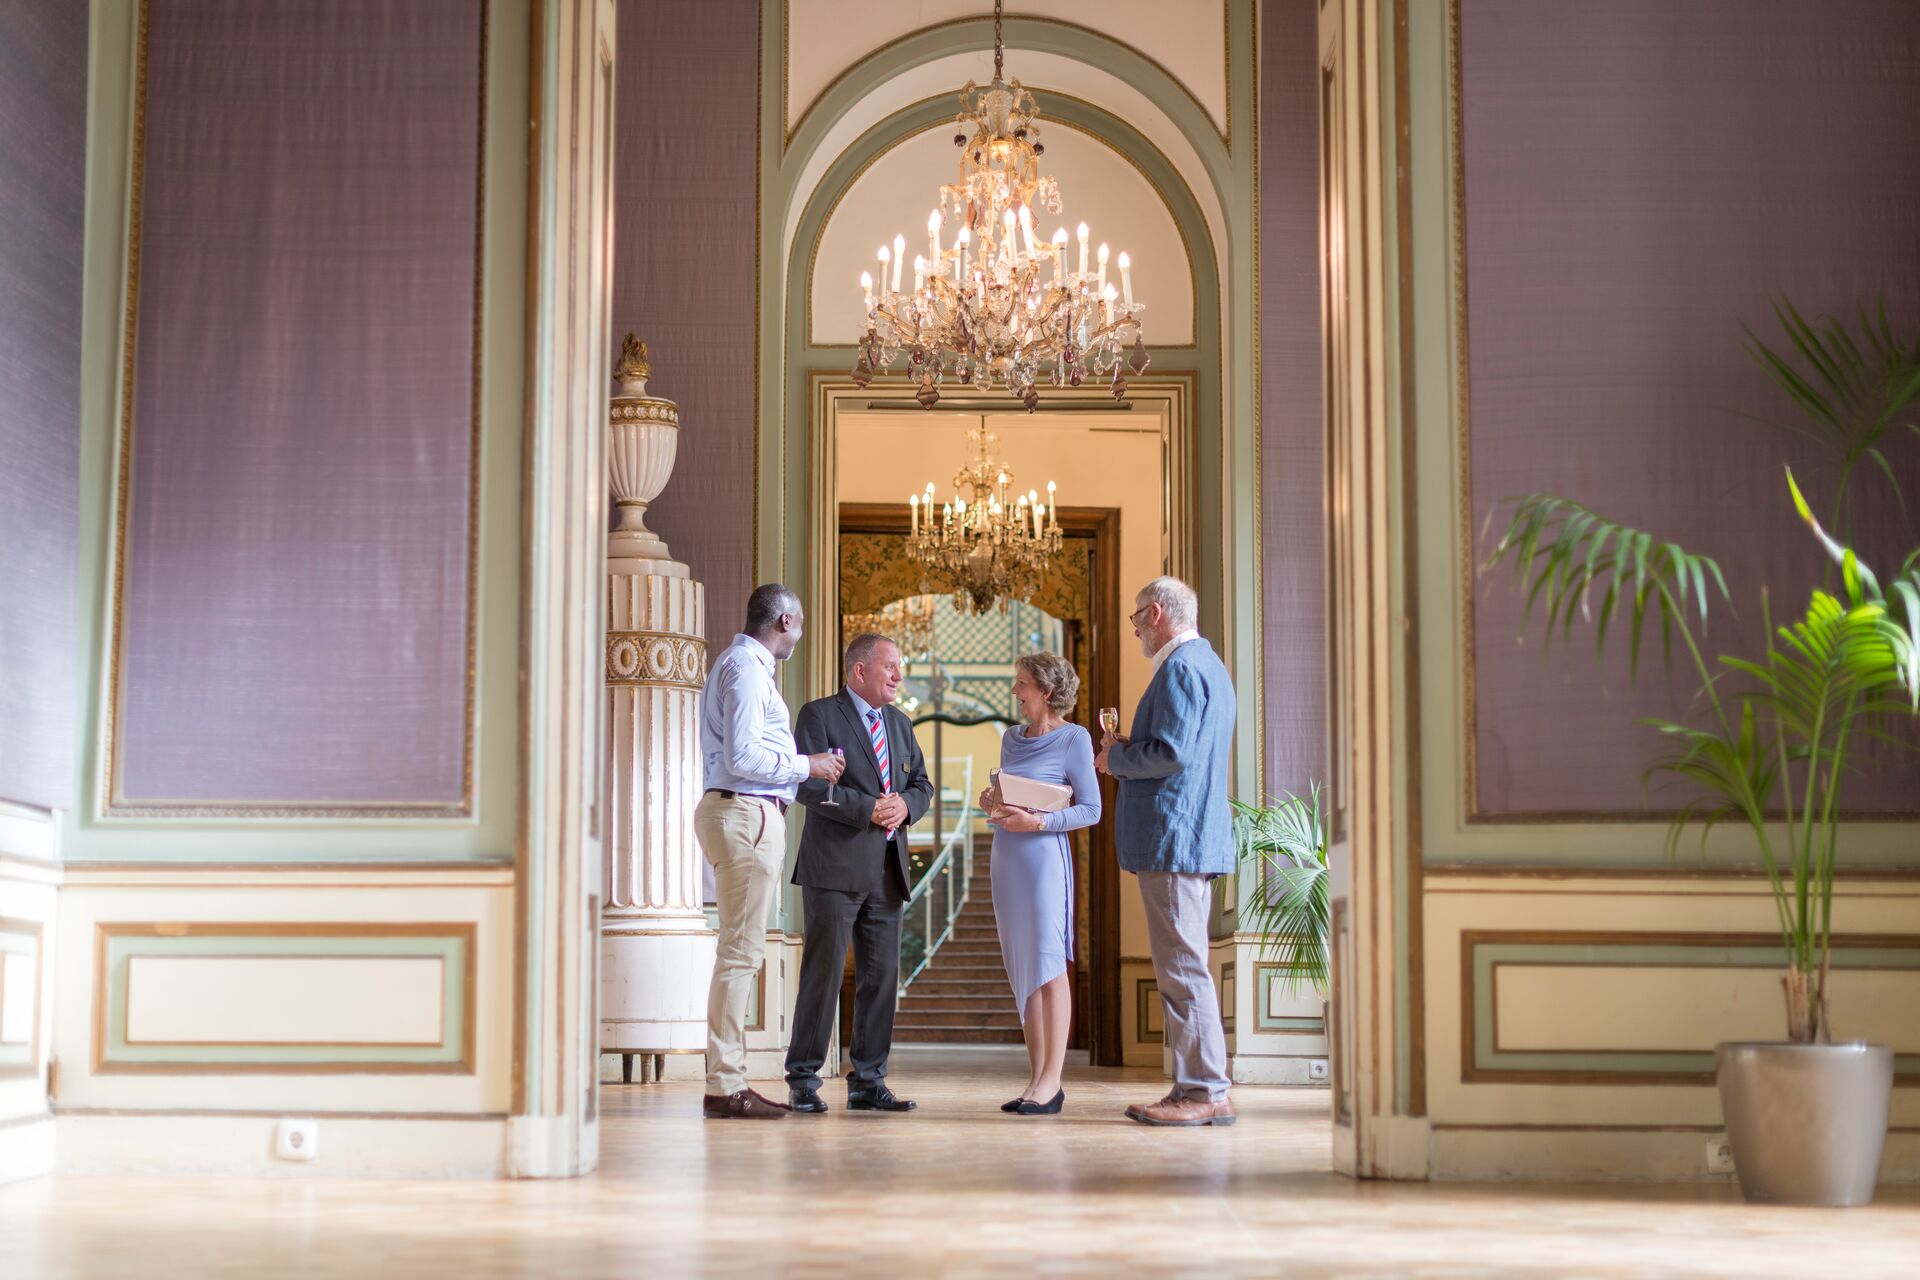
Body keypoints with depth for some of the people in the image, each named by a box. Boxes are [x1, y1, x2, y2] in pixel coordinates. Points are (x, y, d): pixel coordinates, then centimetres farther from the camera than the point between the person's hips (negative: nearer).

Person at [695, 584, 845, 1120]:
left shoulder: (740, 664, 21)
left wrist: (801, 767, 20)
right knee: (741, 950, -10)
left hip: (735, 812, 11)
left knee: (740, 950, 12)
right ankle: (725, 1086, -9)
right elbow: (742, 756, -20)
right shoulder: (747, 669, -12)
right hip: (748, 815, -11)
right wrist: (807, 766, -9)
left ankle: (729, 1079, 15)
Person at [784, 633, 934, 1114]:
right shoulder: (819, 715, -3)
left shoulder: (899, 723, 19)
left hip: (888, 868, 7)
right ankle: (803, 1081, 1)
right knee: (823, 972, -6)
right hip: (836, 865, -7)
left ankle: (868, 1082, 13)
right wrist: (866, 808, -18)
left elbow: (922, 782, 20)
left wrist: (906, 804, -3)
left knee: (882, 976, 6)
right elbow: (807, 783, -13)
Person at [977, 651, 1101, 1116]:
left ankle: (1051, 1081, -8)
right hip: (1006, 856, 7)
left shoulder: (1073, 738, -4)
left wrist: (1038, 822, -18)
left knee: (1048, 964, -9)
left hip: (1045, 855, -7)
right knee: (1022, 969, 6)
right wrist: (992, 804, 3)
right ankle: (1038, 1079, 10)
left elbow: (1091, 809, -7)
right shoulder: (1012, 738, 16)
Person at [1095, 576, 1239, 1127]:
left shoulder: (1181, 668, -13)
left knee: (1182, 966, -8)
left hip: (1174, 837, -11)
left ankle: (1206, 1092, -6)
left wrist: (1117, 757, -6)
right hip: (1197, 836, 11)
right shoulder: (1207, 664, 21)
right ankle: (1195, 1086, 15)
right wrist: (1127, 753, 15)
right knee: (1180, 965, 13)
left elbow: (1173, 753, -22)